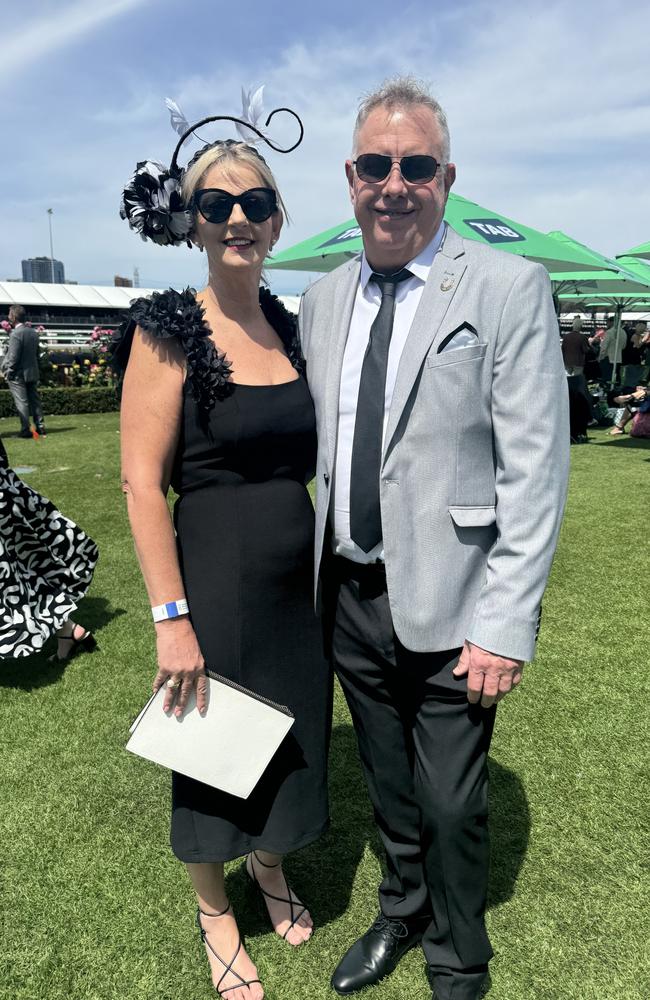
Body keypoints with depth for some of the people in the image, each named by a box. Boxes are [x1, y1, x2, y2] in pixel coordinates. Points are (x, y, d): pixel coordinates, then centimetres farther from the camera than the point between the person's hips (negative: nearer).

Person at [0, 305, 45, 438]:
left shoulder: (15, 334, -17)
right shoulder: (34, 332, 6)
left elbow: (13, 357, -17)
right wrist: (33, 368, 17)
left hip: (18, 374, -7)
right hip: (33, 373, 7)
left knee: (21, 402, -1)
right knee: (35, 400, 11)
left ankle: (25, 430, -1)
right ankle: (40, 427, 12)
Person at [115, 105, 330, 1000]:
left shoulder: (291, 328, 5)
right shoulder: (168, 331, -12)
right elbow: (141, 482, -15)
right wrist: (172, 619, -17)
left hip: (298, 578, 6)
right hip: (217, 577, -5)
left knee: (293, 737, 21)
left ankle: (271, 867, 52)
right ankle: (214, 910, 44)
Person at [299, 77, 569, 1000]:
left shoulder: (509, 288, -10)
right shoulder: (321, 299, 7)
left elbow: (534, 471, -13)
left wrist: (506, 627, -16)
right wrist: (322, 571, 11)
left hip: (447, 607, -4)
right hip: (350, 596, 5)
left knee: (452, 807, 13)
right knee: (389, 788, 24)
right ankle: (400, 915, 51)